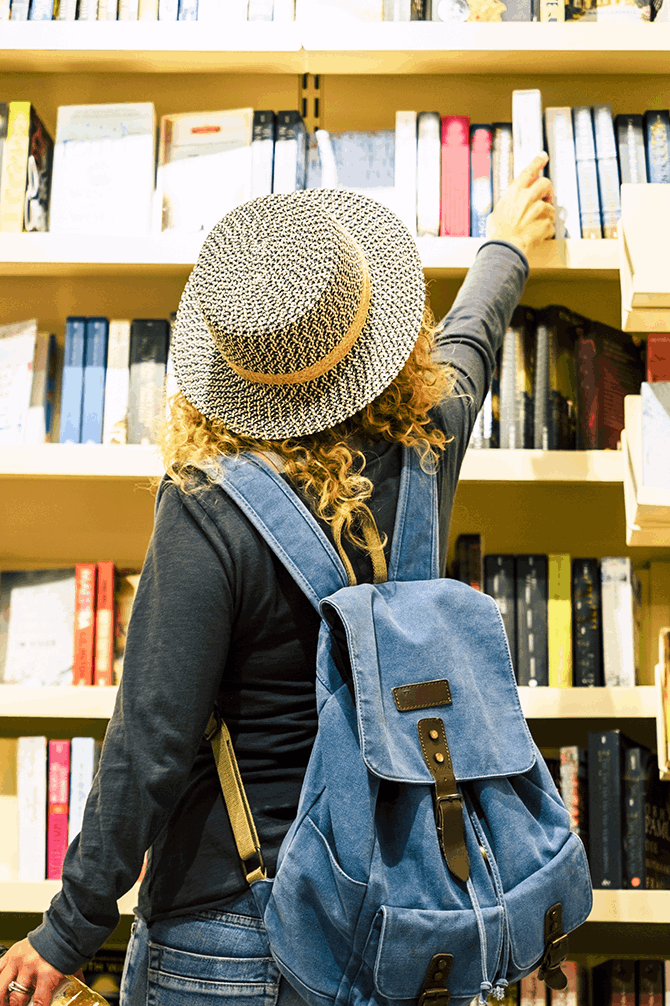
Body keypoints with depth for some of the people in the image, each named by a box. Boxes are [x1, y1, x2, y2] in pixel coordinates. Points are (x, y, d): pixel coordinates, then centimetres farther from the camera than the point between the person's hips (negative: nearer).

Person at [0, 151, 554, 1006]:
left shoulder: (211, 510, -24)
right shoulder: (426, 446, -9)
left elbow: (152, 745, -22)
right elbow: (469, 341, 14)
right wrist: (506, 245, 36)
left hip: (227, 928, -4)